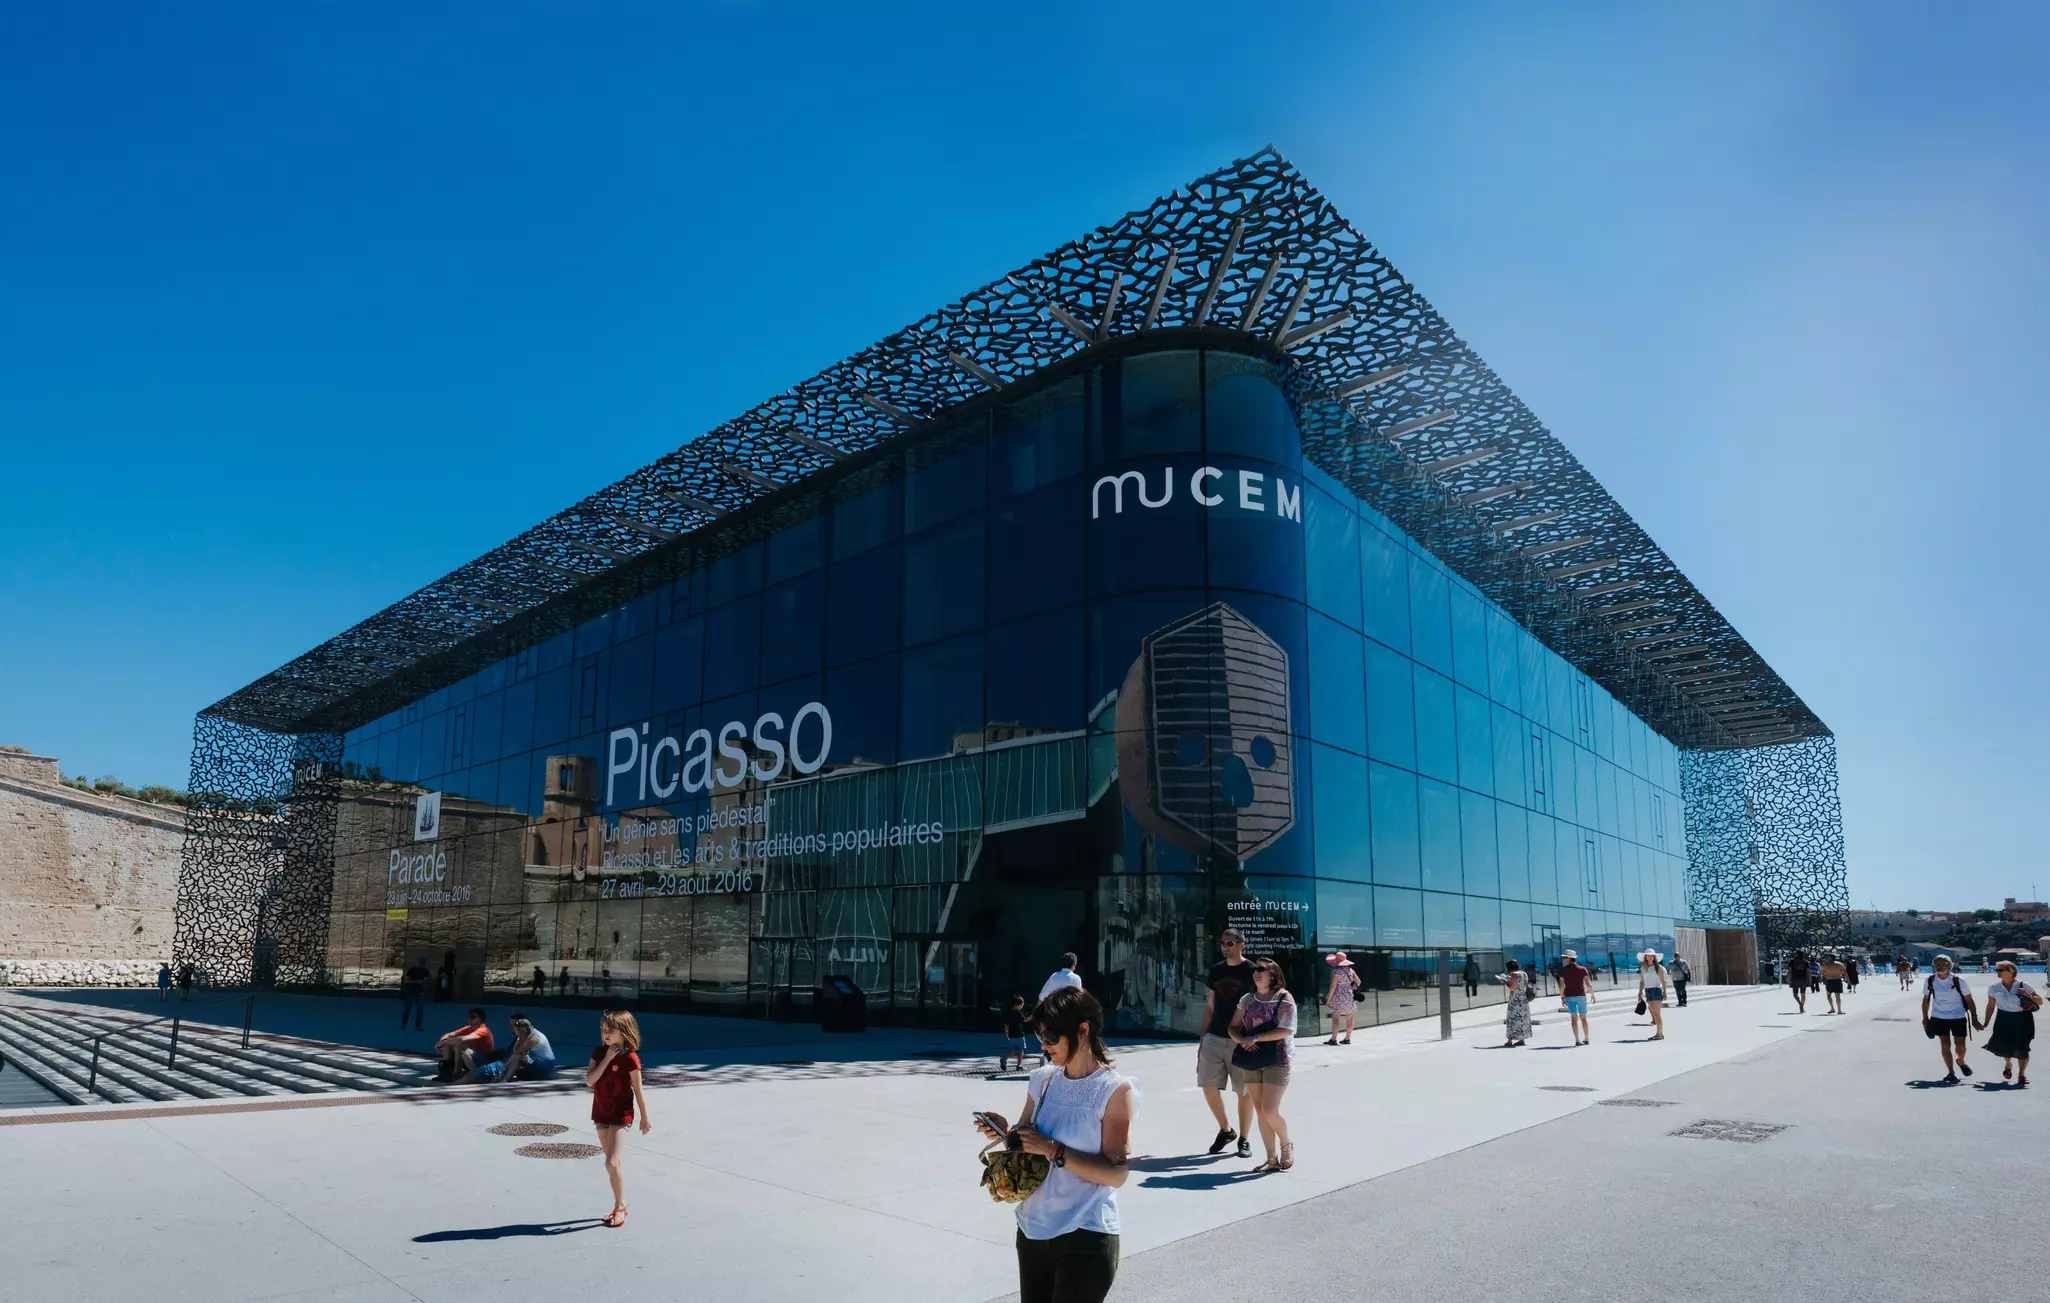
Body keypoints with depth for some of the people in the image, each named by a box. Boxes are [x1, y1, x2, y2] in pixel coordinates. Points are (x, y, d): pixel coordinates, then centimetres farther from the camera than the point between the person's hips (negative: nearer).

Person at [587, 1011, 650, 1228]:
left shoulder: (630, 1059, -14)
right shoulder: (599, 1053, 1)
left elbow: (638, 1091, -8)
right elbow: (589, 1080, -11)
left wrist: (644, 1118, -3)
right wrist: (606, 1059, -18)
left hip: (621, 1115, -6)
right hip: (601, 1114, 6)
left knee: (612, 1163, -14)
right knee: (611, 1163, 13)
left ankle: (619, 1207, 1)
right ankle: (620, 1206, 25)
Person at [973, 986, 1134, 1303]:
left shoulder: (1115, 1089, -13)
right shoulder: (1042, 1080, 3)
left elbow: (1116, 1174, -16)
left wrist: (1054, 1151, -21)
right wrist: (1006, 1132, -8)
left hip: (1086, 1239, -5)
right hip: (1033, 1230, 6)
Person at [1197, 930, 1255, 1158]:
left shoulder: (1251, 971, -5)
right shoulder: (1216, 970, 10)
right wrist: (1203, 1036, 12)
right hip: (1214, 1037, 5)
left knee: (1244, 1091, 2)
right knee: (1209, 1086, 1)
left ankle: (1244, 1139, 16)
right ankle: (1225, 1130, 20)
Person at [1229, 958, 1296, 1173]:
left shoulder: (1284, 998, -7)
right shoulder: (1247, 999, 10)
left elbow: (1286, 1030, -17)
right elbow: (1233, 1027, 11)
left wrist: (1255, 1038, -18)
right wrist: (1242, 1040, -12)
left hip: (1276, 1060, -6)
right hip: (1252, 1060, 6)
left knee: (1270, 1111, -9)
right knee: (1260, 1112, 6)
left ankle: (1286, 1146, 19)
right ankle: (1272, 1159, 16)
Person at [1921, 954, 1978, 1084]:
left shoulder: (1958, 980, -13)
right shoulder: (1929, 980, -6)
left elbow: (1969, 1000, -5)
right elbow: (1926, 999, 5)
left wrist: (1974, 1018, -6)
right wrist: (1925, 1018, 5)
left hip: (1958, 1017, -1)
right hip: (1939, 1018, 1)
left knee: (1960, 1046, 4)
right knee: (1945, 1045, -1)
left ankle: (1961, 1061, 37)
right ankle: (1951, 1073, 10)